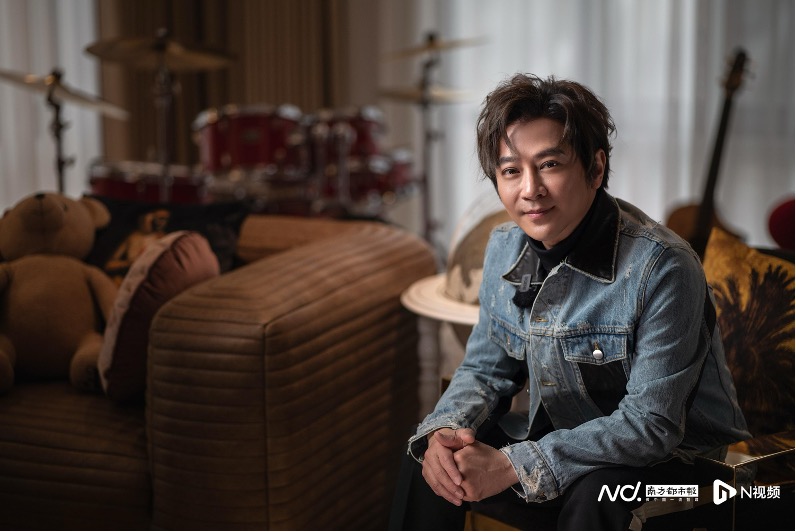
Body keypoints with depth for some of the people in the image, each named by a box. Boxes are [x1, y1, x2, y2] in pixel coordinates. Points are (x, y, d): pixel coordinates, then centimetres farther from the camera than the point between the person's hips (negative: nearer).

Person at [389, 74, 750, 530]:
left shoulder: (662, 267, -25)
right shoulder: (505, 249, -3)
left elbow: (651, 423, -27)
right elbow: (485, 369, 7)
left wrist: (515, 465, -32)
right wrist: (444, 431, -16)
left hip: (672, 459, -6)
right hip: (562, 438, 6)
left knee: (596, 494, -36)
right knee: (434, 456, -7)